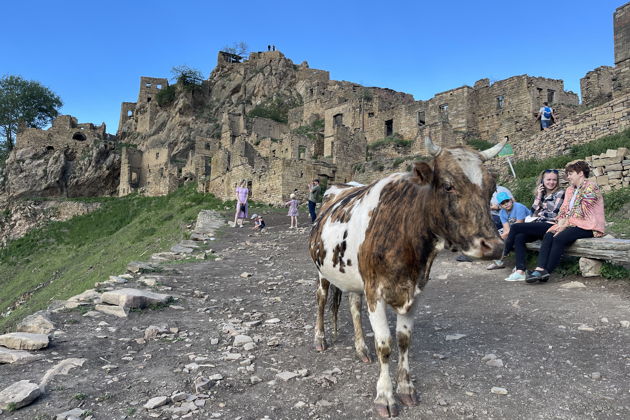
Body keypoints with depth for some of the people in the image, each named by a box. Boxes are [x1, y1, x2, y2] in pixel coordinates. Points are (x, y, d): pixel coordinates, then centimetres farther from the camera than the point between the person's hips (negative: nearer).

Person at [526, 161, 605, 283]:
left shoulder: (590, 187, -7)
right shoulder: (570, 189, 21)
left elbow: (581, 211, -16)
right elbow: (564, 209, 13)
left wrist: (565, 225, -16)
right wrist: (560, 223, -5)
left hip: (588, 226, -7)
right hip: (572, 224, 8)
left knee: (559, 238, -29)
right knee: (548, 236, -19)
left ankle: (546, 272, -26)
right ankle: (540, 269, -33)